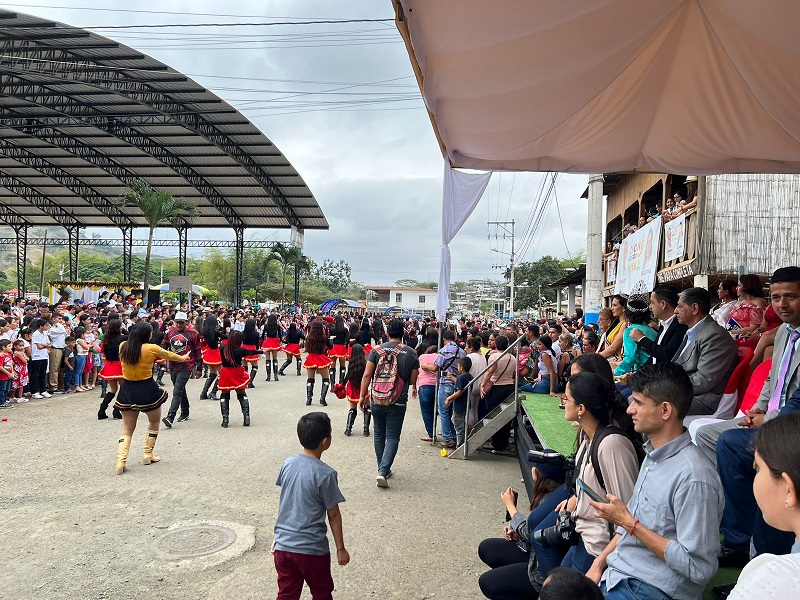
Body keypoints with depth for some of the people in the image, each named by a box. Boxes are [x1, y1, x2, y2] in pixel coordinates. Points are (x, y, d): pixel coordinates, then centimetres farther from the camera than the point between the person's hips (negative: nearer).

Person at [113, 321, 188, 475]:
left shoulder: (123, 347, -3)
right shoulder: (151, 349, -13)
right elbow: (169, 355, 5)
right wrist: (183, 358, 26)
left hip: (127, 390, 4)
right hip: (147, 390, -4)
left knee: (127, 429, 12)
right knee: (154, 422, 22)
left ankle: (121, 461, -3)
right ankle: (148, 454, 24)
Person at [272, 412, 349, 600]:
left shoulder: (288, 463, -3)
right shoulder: (326, 474, -19)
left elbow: (284, 503, 8)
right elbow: (333, 515, -11)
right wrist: (340, 548, 0)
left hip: (283, 545, 5)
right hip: (311, 549, -5)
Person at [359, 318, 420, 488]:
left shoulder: (376, 350, -5)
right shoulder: (411, 353, -5)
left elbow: (367, 375, -6)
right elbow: (412, 381, 0)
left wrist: (362, 396, 3)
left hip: (377, 400, 2)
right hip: (398, 403, -1)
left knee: (379, 435, 17)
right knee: (392, 437, 5)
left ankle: (383, 469, 28)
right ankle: (383, 471, -9)